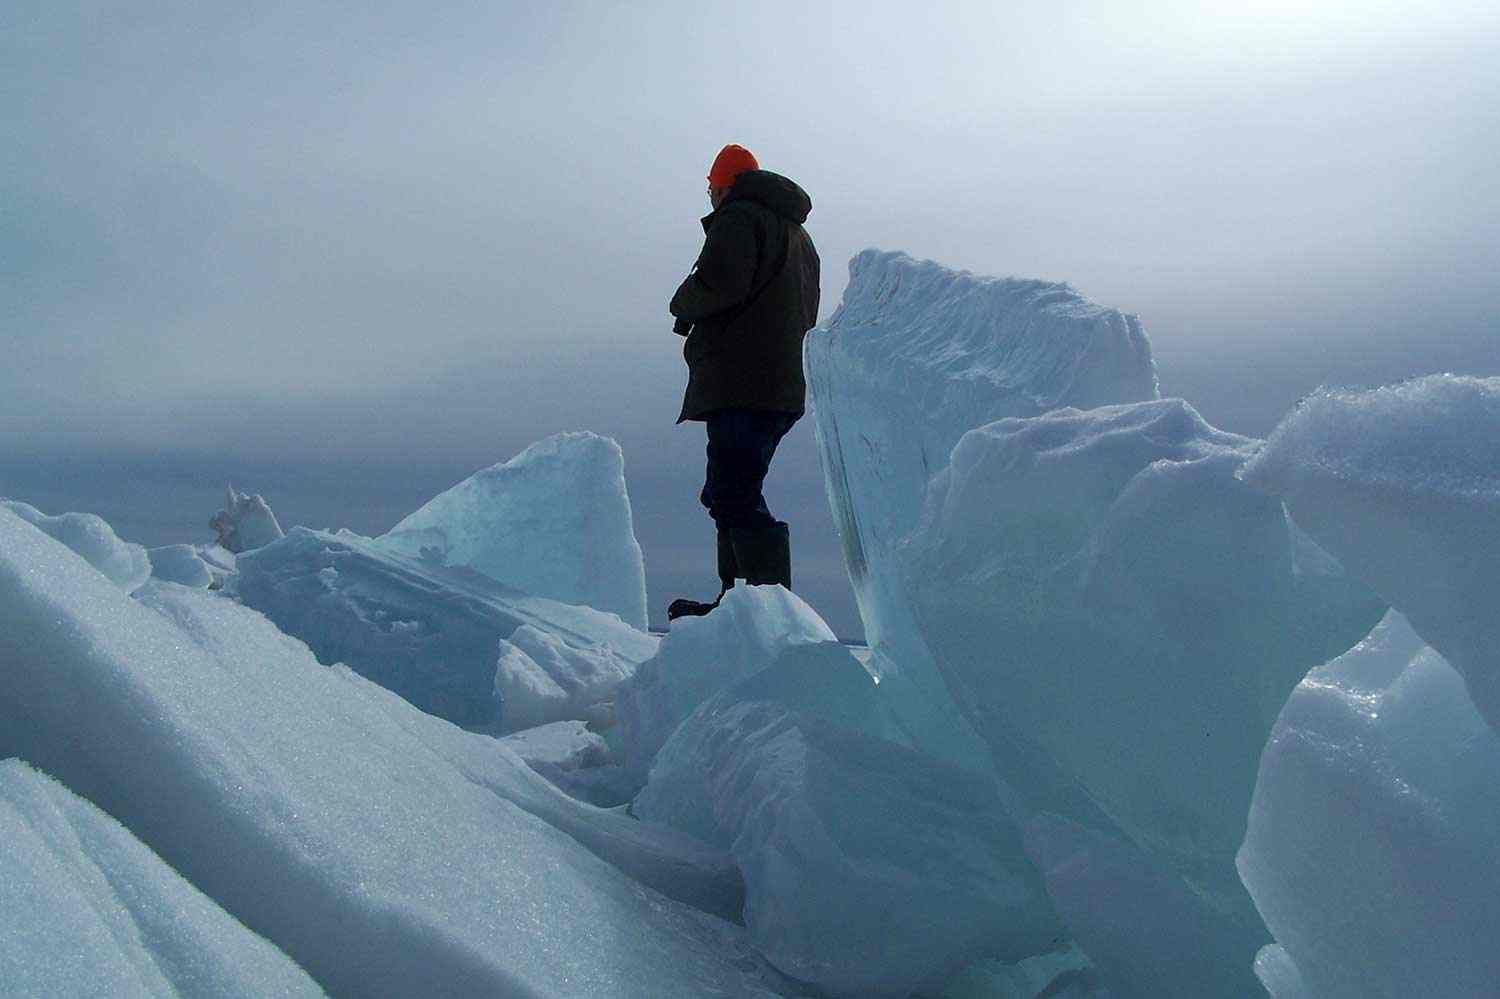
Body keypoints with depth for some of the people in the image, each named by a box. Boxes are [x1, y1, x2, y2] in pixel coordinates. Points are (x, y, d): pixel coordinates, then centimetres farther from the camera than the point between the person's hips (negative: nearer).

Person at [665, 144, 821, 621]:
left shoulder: (739, 217, -4)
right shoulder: (799, 235, 26)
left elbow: (718, 282, -20)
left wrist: (684, 306, 1)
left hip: (741, 385, -10)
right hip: (784, 388, 10)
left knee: (735, 497, -13)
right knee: (728, 494, 17)